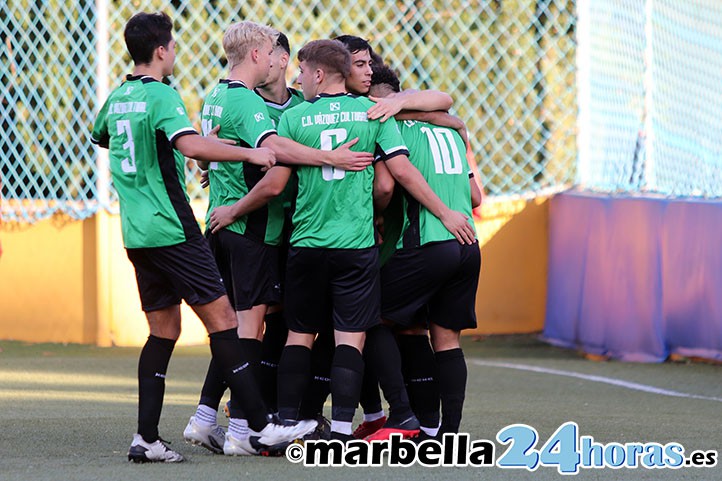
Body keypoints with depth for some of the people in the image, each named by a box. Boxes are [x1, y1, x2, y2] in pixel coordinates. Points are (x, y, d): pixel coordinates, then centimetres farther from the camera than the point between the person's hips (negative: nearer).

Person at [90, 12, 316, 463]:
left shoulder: (117, 98, 13)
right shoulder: (161, 96, -13)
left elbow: (100, 137, 34)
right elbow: (190, 144, -29)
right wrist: (249, 153, -23)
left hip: (137, 234, 8)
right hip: (172, 229, -8)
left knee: (164, 329, 11)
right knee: (222, 318, -6)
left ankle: (146, 437, 5)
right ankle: (263, 423, -7)